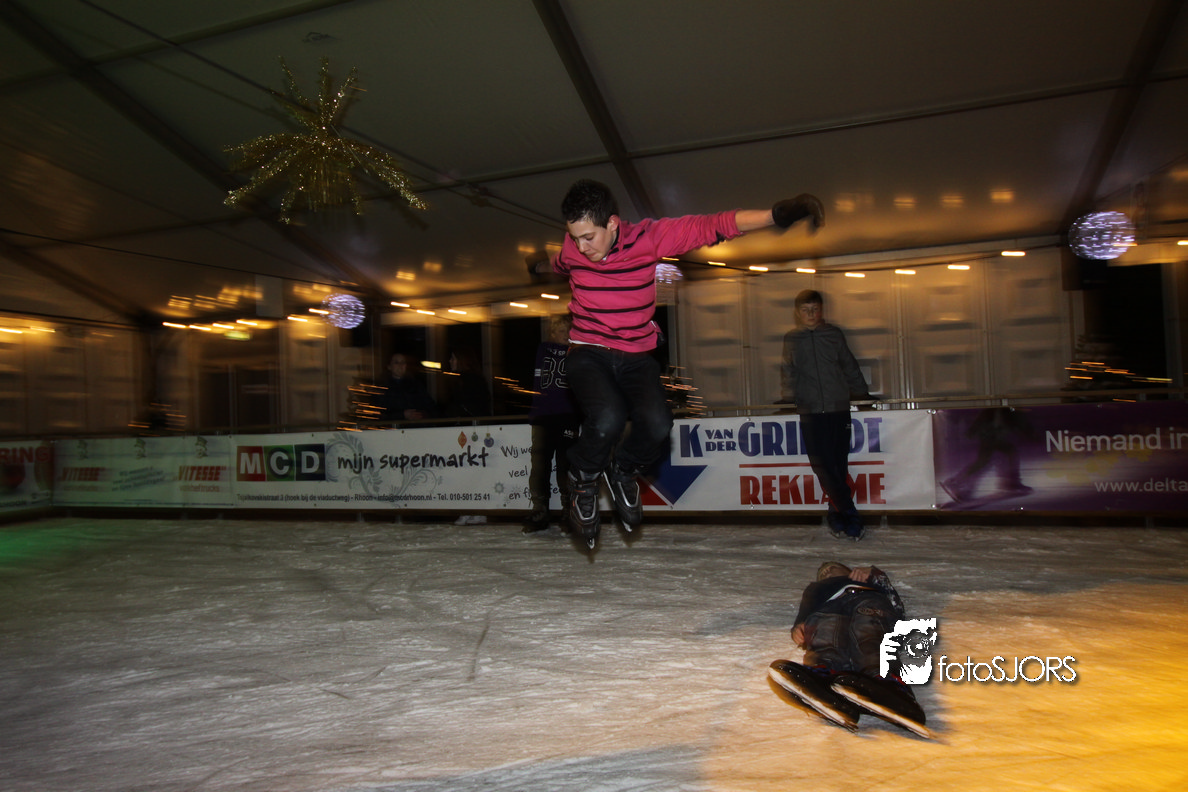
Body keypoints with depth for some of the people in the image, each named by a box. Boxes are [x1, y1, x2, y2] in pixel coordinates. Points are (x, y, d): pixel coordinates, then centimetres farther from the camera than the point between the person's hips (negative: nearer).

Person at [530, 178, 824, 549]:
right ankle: (583, 481, 3)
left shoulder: (648, 236, -11)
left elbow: (712, 226, -14)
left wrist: (777, 213, -24)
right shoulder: (571, 247, -4)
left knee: (657, 424, -25)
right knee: (607, 419, -30)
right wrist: (539, 265, 44)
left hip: (636, 356, 1)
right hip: (588, 354, -1)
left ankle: (622, 471, 11)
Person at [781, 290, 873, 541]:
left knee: (839, 465, 1)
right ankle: (850, 517, 0)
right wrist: (789, 398, 9)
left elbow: (850, 368, 16)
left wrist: (863, 395, 16)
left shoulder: (834, 335, 9)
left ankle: (837, 515, 14)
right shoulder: (791, 339, 10)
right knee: (823, 466, -7)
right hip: (810, 412, 0)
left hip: (839, 409, 0)